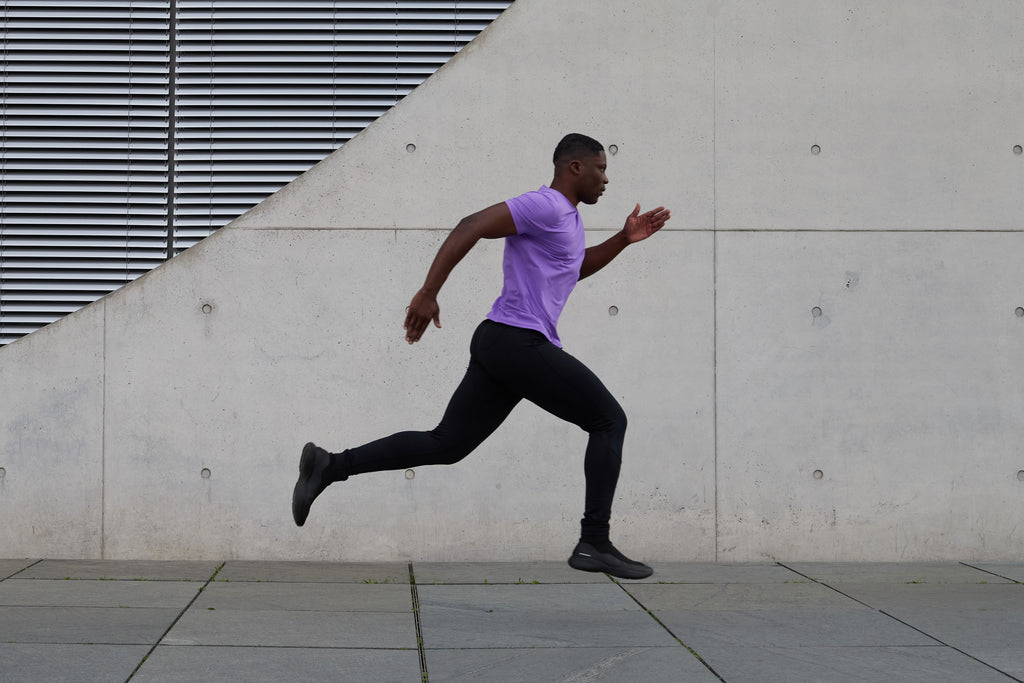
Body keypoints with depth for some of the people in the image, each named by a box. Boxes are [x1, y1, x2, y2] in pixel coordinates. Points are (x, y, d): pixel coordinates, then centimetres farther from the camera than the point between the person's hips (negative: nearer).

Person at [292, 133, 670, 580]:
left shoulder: (567, 216, 22)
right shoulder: (545, 206, -11)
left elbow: (574, 269, 40)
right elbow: (471, 227, -19)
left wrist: (625, 239, 27)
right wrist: (428, 292, -24)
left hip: (501, 344, 10)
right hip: (520, 342, -10)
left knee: (445, 445, 9)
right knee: (609, 421, -2)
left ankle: (330, 466, 5)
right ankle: (594, 543, -2)